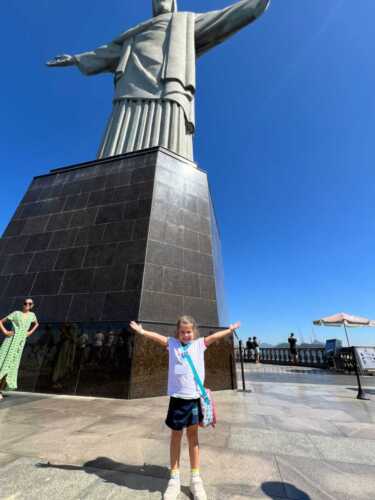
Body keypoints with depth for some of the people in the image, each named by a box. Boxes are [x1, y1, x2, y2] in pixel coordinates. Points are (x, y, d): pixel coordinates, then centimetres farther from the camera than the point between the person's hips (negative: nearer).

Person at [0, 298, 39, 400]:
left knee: (11, 366, -1)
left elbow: (36, 324, 26)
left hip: (20, 343, 2)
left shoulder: (32, 315, 8)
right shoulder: (16, 313, 0)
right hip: (11, 340, -2)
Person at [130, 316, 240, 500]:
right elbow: (158, 337, -3)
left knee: (193, 434, 15)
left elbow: (215, 336, 0)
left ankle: (195, 479, 32)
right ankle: (174, 478, 32)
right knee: (176, 435, 14)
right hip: (177, 396, 0)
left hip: (194, 396, 1)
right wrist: (142, 331, -7)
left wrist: (230, 329, 0)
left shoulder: (199, 344, 1)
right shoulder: (172, 343, 0)